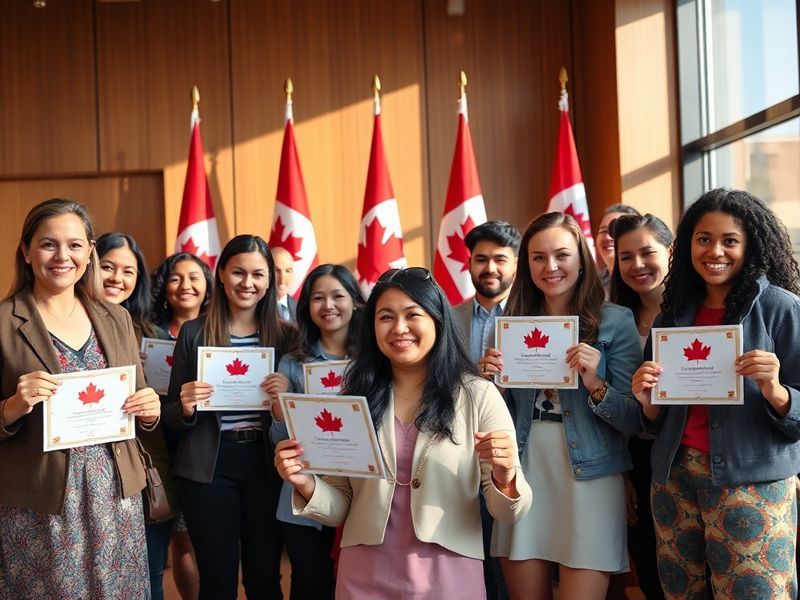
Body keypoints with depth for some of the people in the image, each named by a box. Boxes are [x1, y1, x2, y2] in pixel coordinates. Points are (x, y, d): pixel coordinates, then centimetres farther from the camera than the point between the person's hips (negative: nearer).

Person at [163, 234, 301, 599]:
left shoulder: (286, 336, 3)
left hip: (267, 465, 1)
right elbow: (171, 416, 5)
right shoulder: (194, 333, 1)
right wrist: (185, 407, -18)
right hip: (209, 468, -1)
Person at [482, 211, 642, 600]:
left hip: (589, 480, -3)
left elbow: (635, 421, -6)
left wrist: (596, 386, -23)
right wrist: (490, 382, -7)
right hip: (523, 476, 4)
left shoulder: (614, 320, -3)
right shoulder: (514, 322, 8)